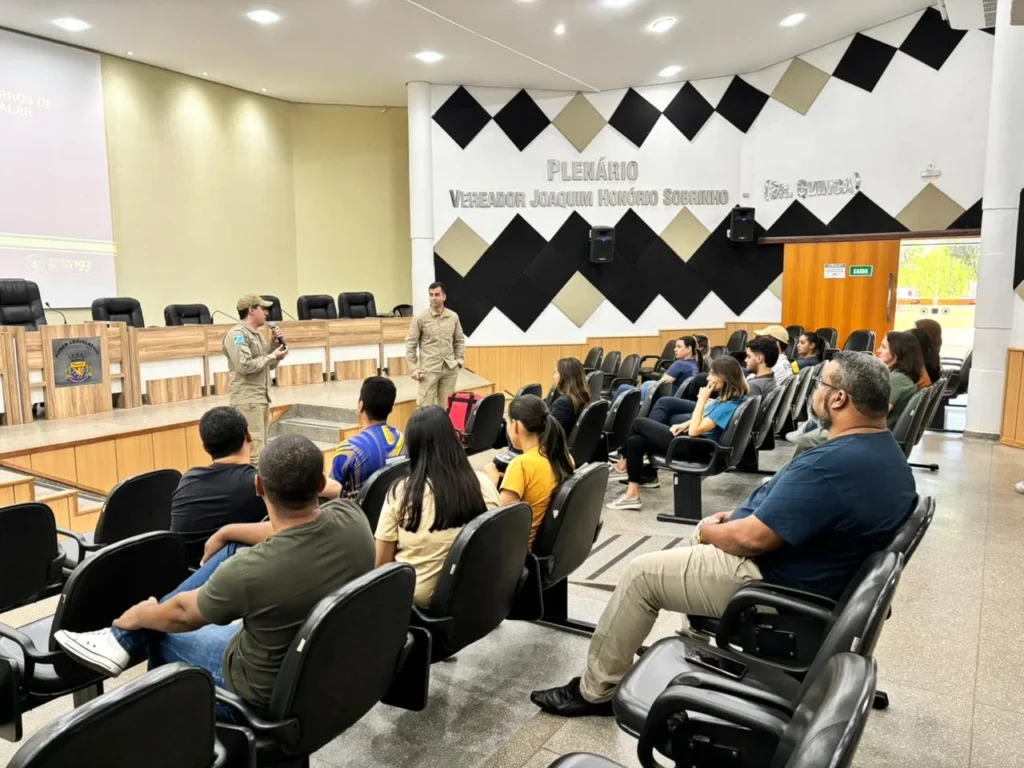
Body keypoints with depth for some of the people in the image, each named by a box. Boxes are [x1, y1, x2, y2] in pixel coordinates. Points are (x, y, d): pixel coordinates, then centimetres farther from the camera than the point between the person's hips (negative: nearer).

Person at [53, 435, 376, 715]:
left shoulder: (248, 570, -34)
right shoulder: (352, 516, -21)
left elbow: (183, 614, -11)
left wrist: (139, 617, 12)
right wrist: (227, 532, 19)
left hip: (269, 693, -5)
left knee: (162, 630, 16)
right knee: (235, 547, 9)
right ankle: (126, 639, 21)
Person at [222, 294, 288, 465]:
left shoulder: (256, 334, 17)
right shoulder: (237, 334, -12)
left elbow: (269, 365, 19)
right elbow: (245, 366, -23)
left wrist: (274, 344, 5)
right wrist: (272, 356, -13)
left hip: (262, 398, 10)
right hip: (247, 400, -10)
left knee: (260, 448, 13)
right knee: (253, 450, -12)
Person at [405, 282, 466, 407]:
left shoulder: (453, 317, 5)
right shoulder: (420, 318, -5)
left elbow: (459, 340, 15)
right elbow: (410, 344, -3)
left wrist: (459, 360, 4)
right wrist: (413, 368, -8)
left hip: (450, 368, 3)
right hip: (429, 369, -3)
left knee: (446, 405, 10)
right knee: (426, 406, -2)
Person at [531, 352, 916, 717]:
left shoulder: (833, 464, -31)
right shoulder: (887, 452, 2)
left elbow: (752, 538, -28)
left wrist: (710, 531, -7)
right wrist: (739, 516, 5)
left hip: (772, 582, -10)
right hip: (812, 573, 10)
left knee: (641, 573, -1)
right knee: (703, 536, 28)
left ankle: (596, 689, 13)